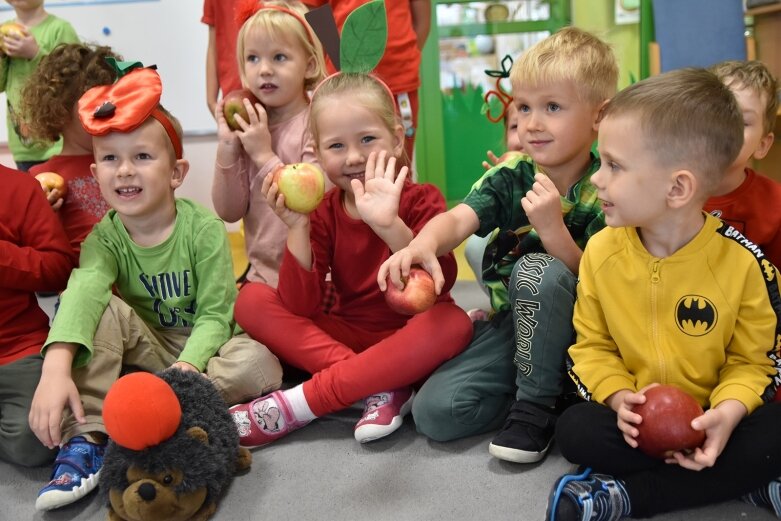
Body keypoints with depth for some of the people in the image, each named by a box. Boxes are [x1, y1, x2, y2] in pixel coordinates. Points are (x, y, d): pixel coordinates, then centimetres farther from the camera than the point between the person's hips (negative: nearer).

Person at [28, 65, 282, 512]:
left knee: (261, 365, -30)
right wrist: (56, 368, -48)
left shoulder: (203, 228, -15)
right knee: (105, 310, -24)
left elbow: (215, 315, -16)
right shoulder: (105, 237, -9)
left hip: (201, 349, -2)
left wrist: (186, 368, -35)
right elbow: (82, 291, -30)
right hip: (149, 352, 2)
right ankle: (85, 440, -27)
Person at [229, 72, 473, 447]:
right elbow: (300, 307, -12)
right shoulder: (322, 212, -1)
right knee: (250, 299, -13)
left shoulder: (420, 200, -8)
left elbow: (441, 285, -25)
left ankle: (298, 405, -30)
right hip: (345, 337, 3)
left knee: (453, 322, -34)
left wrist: (390, 225, -39)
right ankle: (380, 389, -26)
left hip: (408, 343, -2)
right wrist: (297, 227, -23)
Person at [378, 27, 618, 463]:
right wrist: (424, 244, -49)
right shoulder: (510, 178, -7)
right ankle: (541, 387, 5)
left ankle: (537, 404, -15)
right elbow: (458, 219, -26)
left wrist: (553, 229, -35)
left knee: (536, 269, -34)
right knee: (434, 411, -14)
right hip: (511, 321, 3)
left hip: (575, 330, -3)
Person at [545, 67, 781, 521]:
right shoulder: (601, 251, -9)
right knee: (575, 430, -25)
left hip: (710, 417, 0)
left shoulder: (742, 261, -15)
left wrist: (728, 412, -25)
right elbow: (593, 345, 0)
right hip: (636, 415, 1)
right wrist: (619, 397, -19)